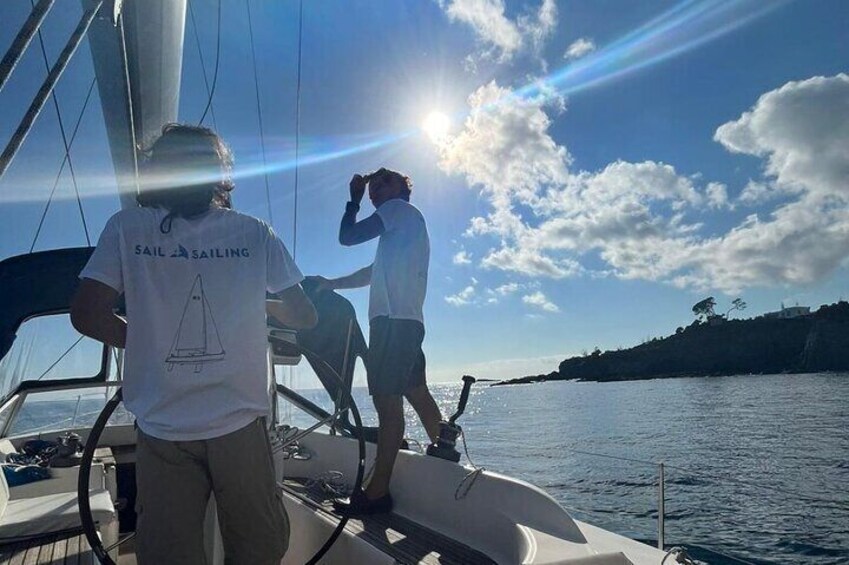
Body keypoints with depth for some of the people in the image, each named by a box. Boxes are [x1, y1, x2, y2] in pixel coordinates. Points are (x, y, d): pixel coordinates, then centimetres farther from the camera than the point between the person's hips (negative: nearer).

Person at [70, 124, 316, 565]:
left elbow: (87, 316, -4)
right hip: (240, 425, 0)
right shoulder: (254, 233, 0)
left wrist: (149, 343, 12)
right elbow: (303, 316, 4)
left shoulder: (126, 227, 0)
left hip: (161, 431, 1)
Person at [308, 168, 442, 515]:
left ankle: (377, 492, -10)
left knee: (387, 401, -12)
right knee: (417, 394, 15)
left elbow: (347, 236, -7)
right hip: (407, 321, 10)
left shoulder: (399, 208, 2)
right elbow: (375, 272, 32)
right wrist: (332, 284, 30)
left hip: (393, 319, -10)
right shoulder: (407, 221, 29)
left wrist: (354, 199, 9)